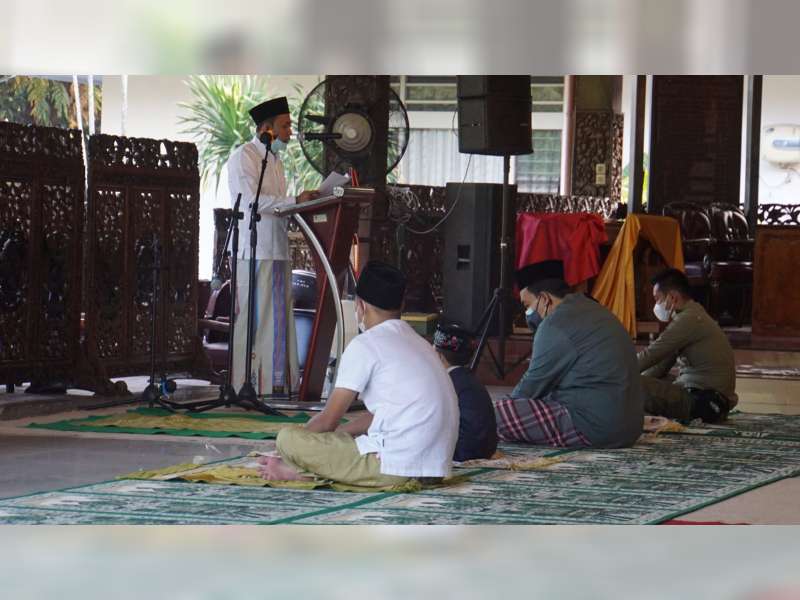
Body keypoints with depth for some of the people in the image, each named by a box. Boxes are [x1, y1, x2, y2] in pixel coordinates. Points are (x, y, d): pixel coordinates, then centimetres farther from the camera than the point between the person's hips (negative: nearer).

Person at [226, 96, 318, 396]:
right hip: (254, 250, -8)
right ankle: (249, 381, -6)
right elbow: (252, 201, -18)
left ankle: (277, 379, 8)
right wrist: (295, 201, -18)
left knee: (279, 316, 6)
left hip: (277, 250, 8)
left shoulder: (275, 161, 20)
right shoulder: (243, 157, -7)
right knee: (254, 316, -8)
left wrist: (303, 205, 4)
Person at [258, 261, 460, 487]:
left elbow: (328, 420, 0)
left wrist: (292, 443, 18)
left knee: (287, 438, -9)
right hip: (434, 465, 9)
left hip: (396, 466, -9)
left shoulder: (365, 345, -6)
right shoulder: (419, 343, 20)